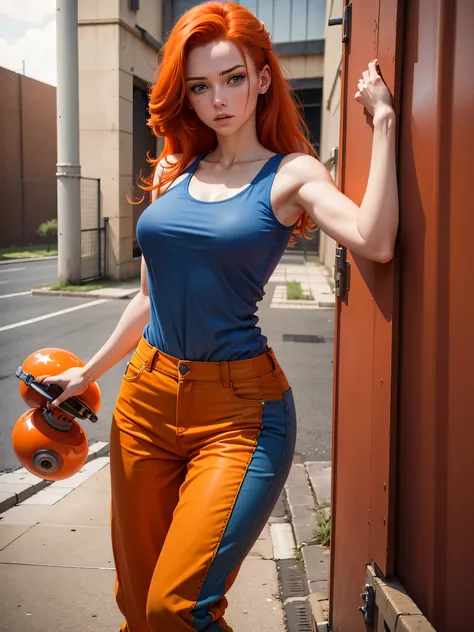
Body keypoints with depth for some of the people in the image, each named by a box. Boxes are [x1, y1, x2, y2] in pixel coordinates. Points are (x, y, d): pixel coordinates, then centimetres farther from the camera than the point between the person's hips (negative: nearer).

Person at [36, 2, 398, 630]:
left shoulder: (291, 173, -2)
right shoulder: (174, 172, 10)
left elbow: (374, 242, -22)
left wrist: (382, 121, -16)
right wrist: (88, 373, 20)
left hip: (237, 407, -5)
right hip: (147, 397, 5)